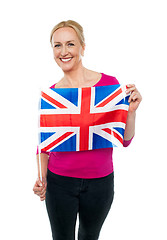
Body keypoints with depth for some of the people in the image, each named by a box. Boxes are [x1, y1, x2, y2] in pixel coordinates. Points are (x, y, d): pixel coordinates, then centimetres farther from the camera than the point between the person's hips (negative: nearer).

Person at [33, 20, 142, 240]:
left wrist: (131, 111, -20)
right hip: (59, 181, 0)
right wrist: (41, 177, -7)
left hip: (100, 181, 0)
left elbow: (124, 140, -4)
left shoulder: (108, 83, -9)